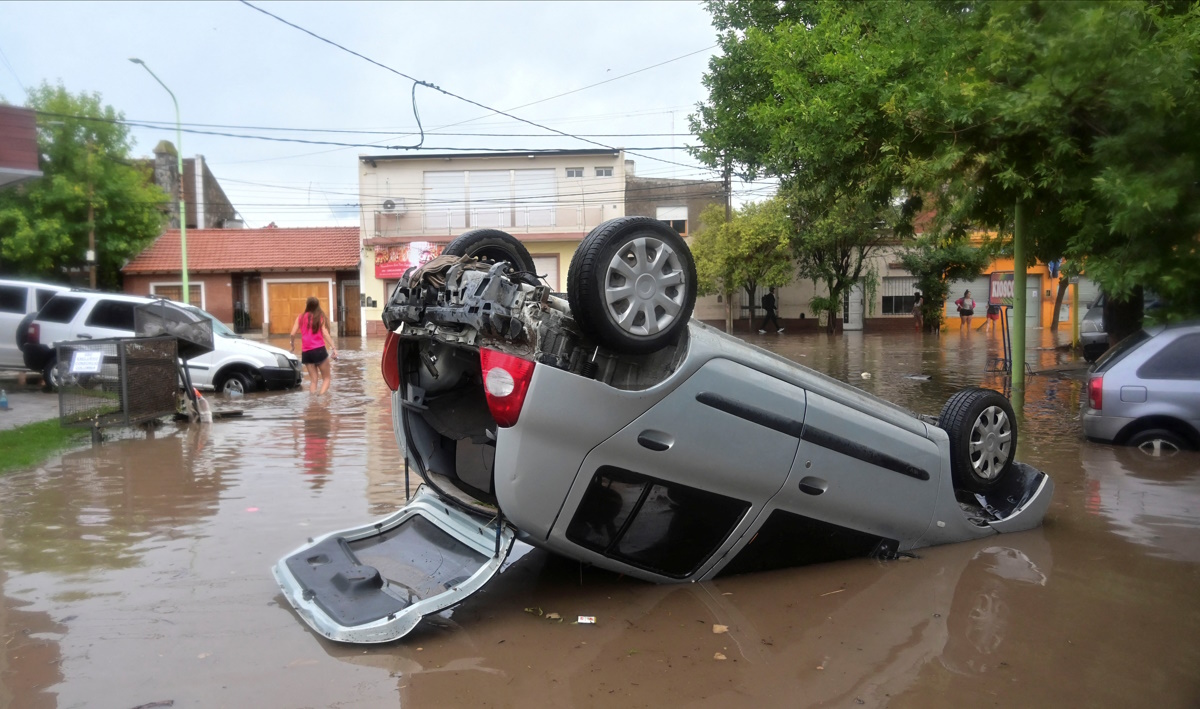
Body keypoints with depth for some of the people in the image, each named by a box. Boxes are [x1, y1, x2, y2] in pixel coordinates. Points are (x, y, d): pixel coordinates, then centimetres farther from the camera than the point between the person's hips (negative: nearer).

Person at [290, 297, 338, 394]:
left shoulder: (301, 317, 7)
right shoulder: (320, 317, 2)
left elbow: (293, 334, 2)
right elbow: (325, 334, -9)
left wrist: (292, 345, 20)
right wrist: (333, 348, -13)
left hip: (306, 352, 3)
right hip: (319, 350, -3)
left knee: (313, 380, 10)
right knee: (326, 378, 6)